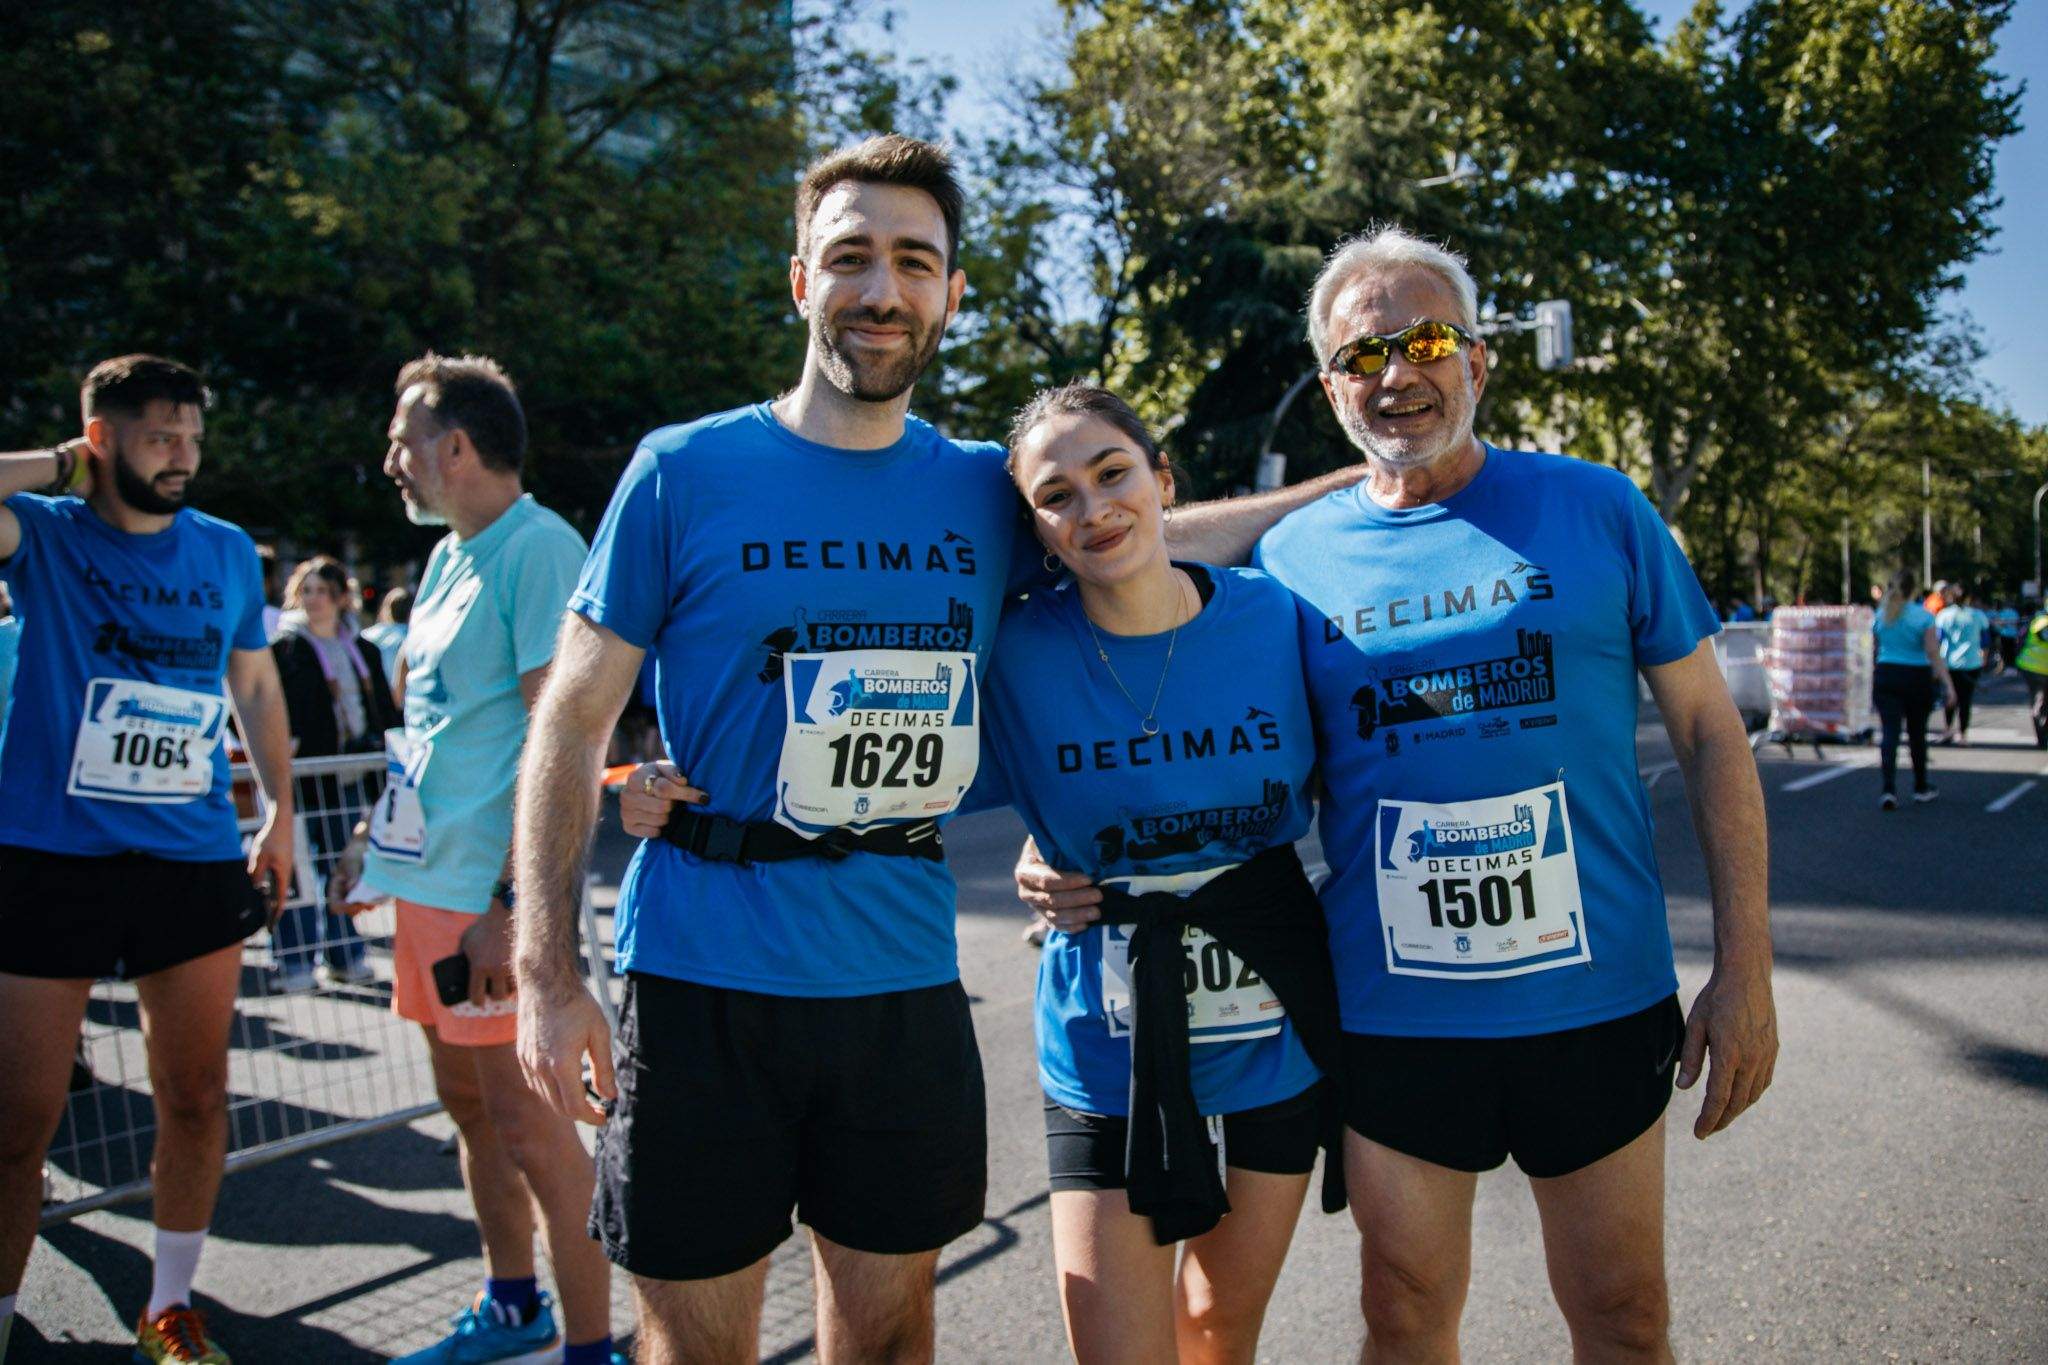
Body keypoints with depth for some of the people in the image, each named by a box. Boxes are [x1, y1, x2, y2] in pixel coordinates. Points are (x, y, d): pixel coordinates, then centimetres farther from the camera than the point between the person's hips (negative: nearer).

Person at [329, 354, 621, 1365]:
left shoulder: (537, 549, -14)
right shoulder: (450, 554, 15)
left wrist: (513, 901, -25)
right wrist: (374, 839, 22)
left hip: (492, 893, -9)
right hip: (430, 877, 9)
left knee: (528, 1121, -3)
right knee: (467, 1100, 17)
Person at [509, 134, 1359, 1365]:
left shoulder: (986, 493, 4)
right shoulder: (685, 474, -4)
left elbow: (1150, 533, 18)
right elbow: (572, 723, -3)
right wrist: (548, 975, -9)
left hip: (905, 984, 3)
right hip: (703, 983, -2)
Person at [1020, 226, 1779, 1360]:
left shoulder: (1596, 510, 0)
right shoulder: (1292, 556, 2)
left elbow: (1709, 733, 3)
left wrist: (1744, 967, -2)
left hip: (1598, 1000, 0)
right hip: (1391, 1012, 1)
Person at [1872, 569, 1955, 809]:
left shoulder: (1880, 615, 2)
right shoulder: (1922, 616, -8)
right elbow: (1934, 654, -11)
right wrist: (1948, 685, -10)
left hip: (1885, 675, 2)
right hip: (1916, 678, -2)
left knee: (1890, 733, -3)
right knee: (1917, 734, 12)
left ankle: (1889, 789, -17)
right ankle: (1921, 788, 27)